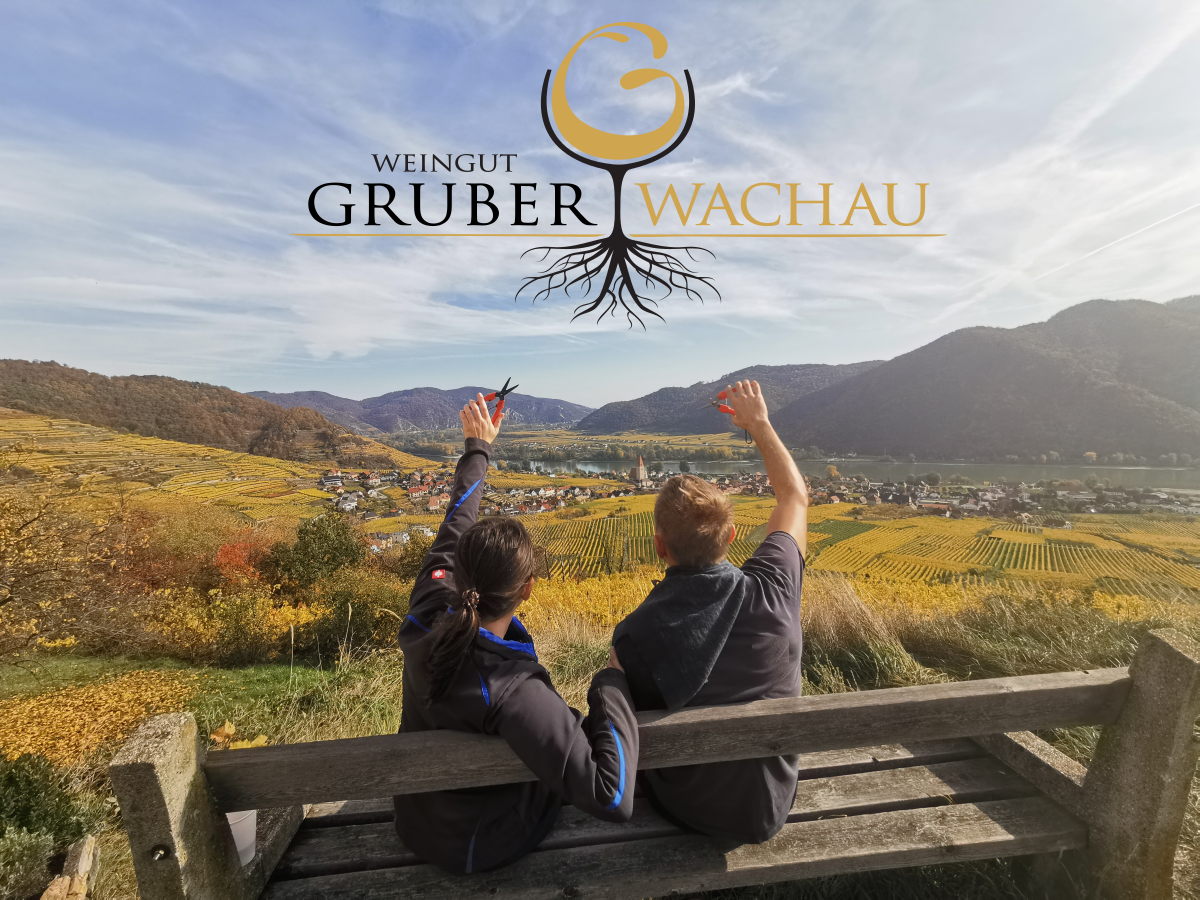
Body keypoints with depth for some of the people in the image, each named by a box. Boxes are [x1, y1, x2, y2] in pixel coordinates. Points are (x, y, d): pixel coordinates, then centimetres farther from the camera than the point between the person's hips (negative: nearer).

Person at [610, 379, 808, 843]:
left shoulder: (633, 636, -31)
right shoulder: (771, 588, -24)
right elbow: (795, 496, -4)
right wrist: (758, 422, 6)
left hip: (688, 811, -2)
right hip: (769, 811, 2)